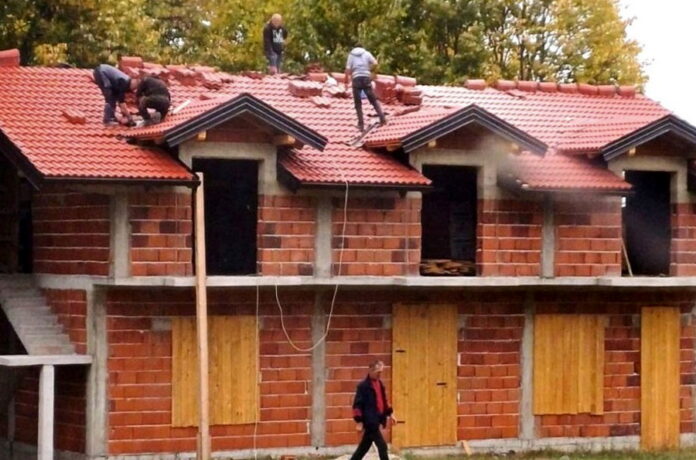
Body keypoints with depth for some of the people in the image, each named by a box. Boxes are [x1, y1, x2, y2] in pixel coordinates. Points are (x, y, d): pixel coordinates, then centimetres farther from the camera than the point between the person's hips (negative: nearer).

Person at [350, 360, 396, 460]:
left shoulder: (379, 384, 12)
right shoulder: (363, 386, -14)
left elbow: (384, 401, 24)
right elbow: (357, 405, -15)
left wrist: (390, 414, 21)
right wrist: (359, 422, -17)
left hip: (376, 420, 9)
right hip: (370, 421, -9)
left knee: (364, 446, 15)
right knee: (382, 446, -9)